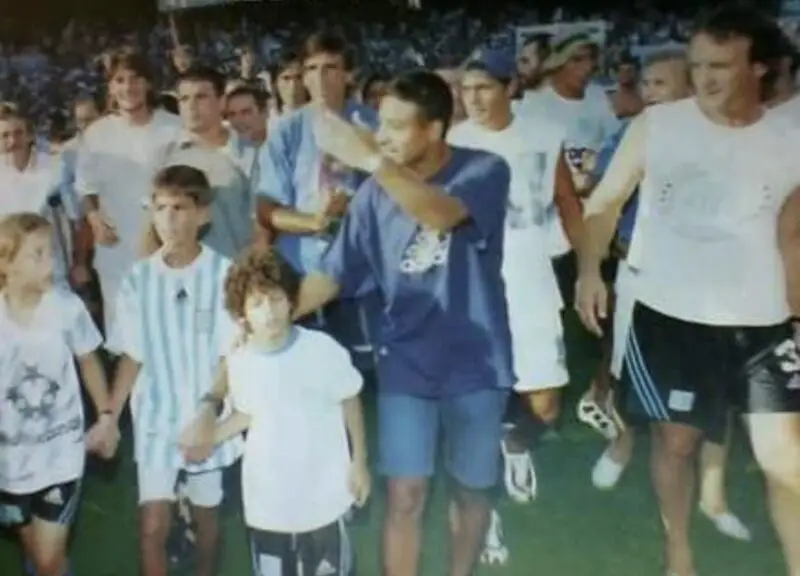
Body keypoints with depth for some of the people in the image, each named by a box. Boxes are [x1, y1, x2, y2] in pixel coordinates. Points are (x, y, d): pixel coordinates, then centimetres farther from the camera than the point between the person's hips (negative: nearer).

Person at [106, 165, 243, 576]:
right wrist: (109, 417, -3)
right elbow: (131, 357, 1)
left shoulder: (223, 274, -13)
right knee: (152, 525, -2)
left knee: (206, 513, 18)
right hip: (156, 416, 1)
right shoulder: (138, 278, -6)